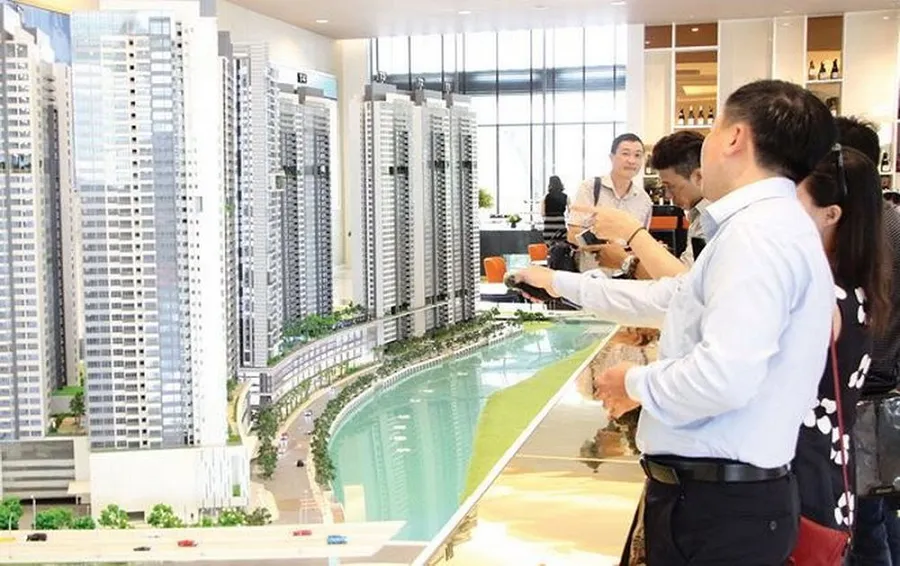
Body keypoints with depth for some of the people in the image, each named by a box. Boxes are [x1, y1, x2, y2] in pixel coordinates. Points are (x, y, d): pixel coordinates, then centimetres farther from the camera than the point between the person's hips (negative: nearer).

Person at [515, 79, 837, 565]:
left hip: (718, 505, -9)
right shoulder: (766, 226, 14)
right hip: (718, 492, 9)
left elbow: (725, 376, -30)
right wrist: (561, 283, 34)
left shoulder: (758, 231, -20)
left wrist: (636, 383, -11)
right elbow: (671, 298, 26)